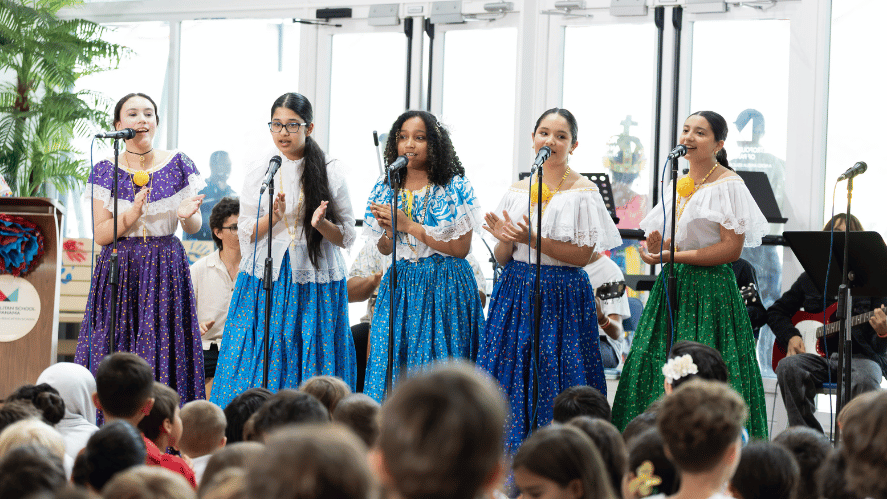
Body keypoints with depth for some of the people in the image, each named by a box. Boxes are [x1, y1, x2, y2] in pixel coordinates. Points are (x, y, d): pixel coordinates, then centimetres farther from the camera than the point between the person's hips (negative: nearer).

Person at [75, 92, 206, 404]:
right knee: (113, 362, -5)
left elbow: (195, 227, 6)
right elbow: (101, 235, -3)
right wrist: (134, 212, -19)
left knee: (164, 351, -4)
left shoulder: (178, 164, 4)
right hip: (120, 272, 0)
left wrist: (186, 215, -18)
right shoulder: (106, 171, 2)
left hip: (166, 271, 0)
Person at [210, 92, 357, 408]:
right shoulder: (260, 170, 5)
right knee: (260, 364, -4)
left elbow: (347, 237, 2)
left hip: (315, 282, -1)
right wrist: (274, 216, -14)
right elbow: (245, 233, 4)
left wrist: (321, 224, -18)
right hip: (265, 280, 1)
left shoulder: (330, 171, 1)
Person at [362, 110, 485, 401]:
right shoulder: (386, 189, 8)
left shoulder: (455, 188, -5)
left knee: (437, 363, -7)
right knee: (393, 363, 0)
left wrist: (409, 226, -15)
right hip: (401, 286, 4)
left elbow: (461, 248, -11)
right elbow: (384, 250, 14)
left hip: (444, 288, -4)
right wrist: (389, 229, -10)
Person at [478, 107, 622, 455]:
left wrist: (534, 240, -18)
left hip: (561, 297, -4)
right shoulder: (517, 191, 10)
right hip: (516, 292, 4)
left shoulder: (583, 192, -3)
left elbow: (583, 255, -9)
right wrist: (505, 240, -10)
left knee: (554, 376, -6)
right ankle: (510, 462, 8)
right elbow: (502, 259, 12)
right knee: (511, 373, 1)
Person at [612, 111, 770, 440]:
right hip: (672, 287, 7)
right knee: (654, 370, 3)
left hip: (708, 287, -7)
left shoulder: (728, 184, -7)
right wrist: (655, 246, -5)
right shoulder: (677, 184, 15)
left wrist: (673, 255, -16)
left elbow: (732, 248, -14)